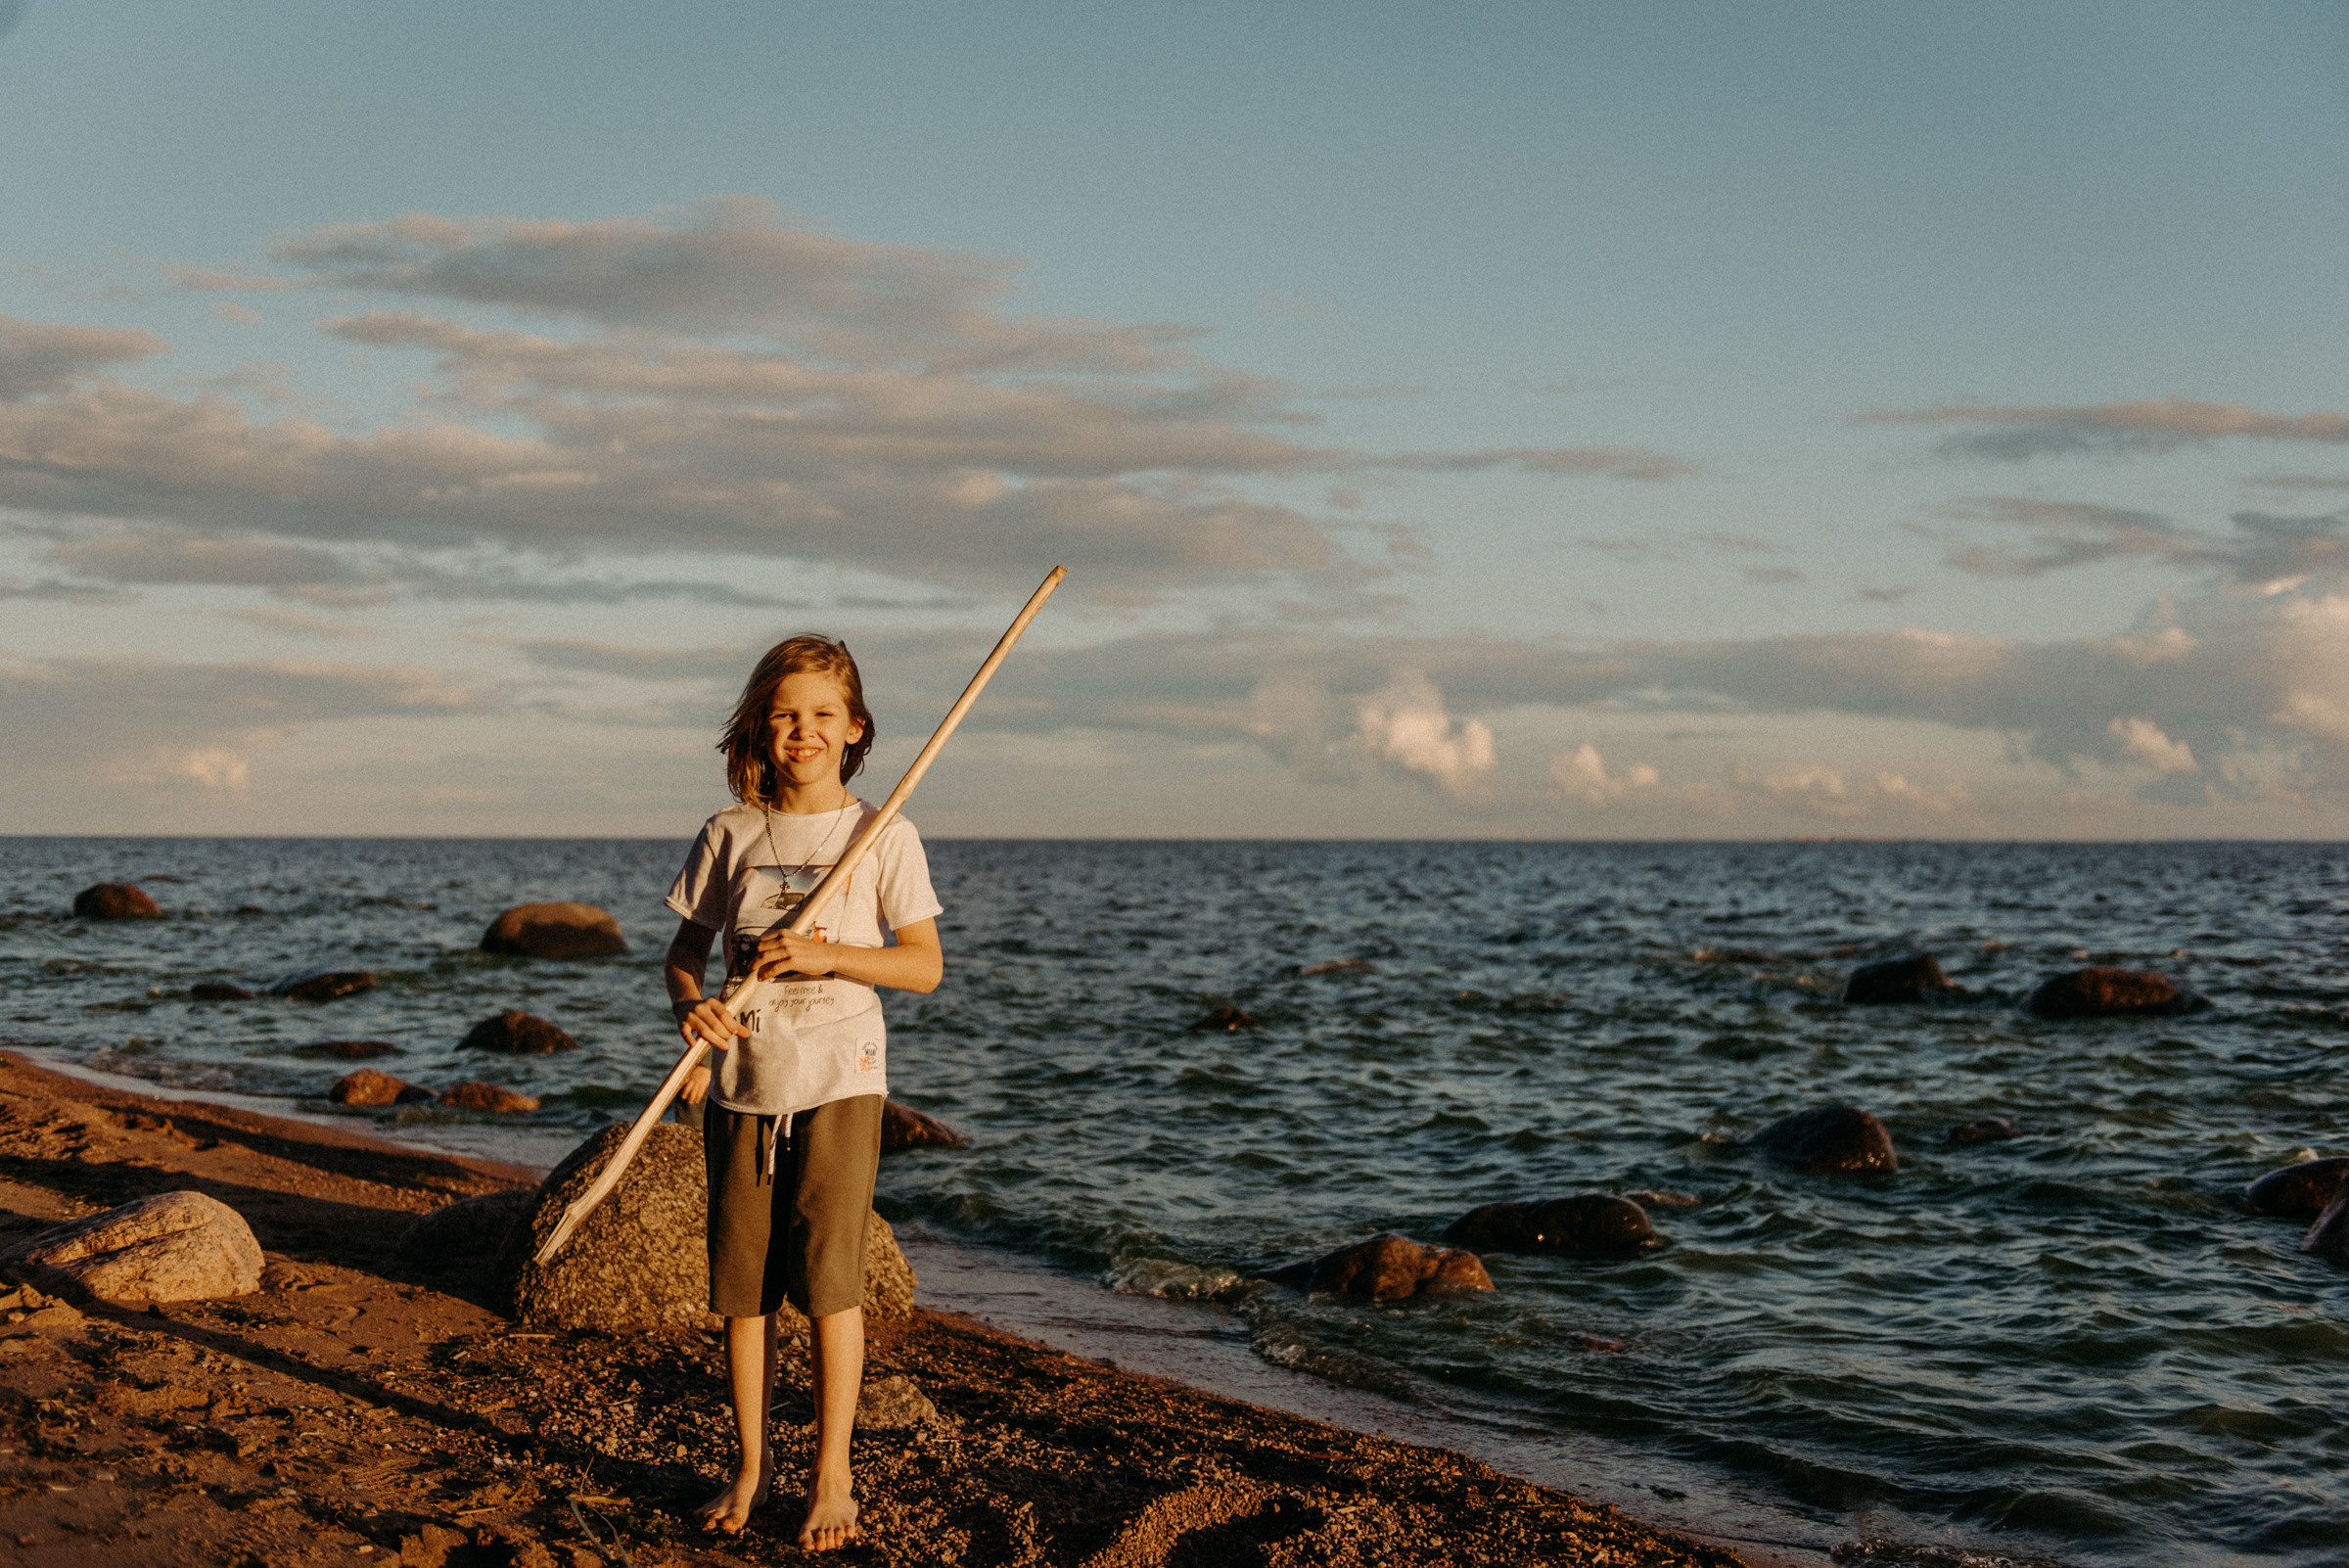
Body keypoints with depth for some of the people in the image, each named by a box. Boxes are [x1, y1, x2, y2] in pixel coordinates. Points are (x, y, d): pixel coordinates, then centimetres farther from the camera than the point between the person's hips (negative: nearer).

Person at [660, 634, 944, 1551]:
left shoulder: (883, 838, -2)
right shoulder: (731, 834, 5)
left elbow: (924, 966, -5)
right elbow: (685, 950, 10)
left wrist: (826, 954, -20)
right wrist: (690, 1007, -12)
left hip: (838, 1081, -3)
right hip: (742, 1081, 3)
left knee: (828, 1278, -5)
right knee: (741, 1282, 7)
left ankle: (832, 1477, 8)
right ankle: (752, 1464, 21)